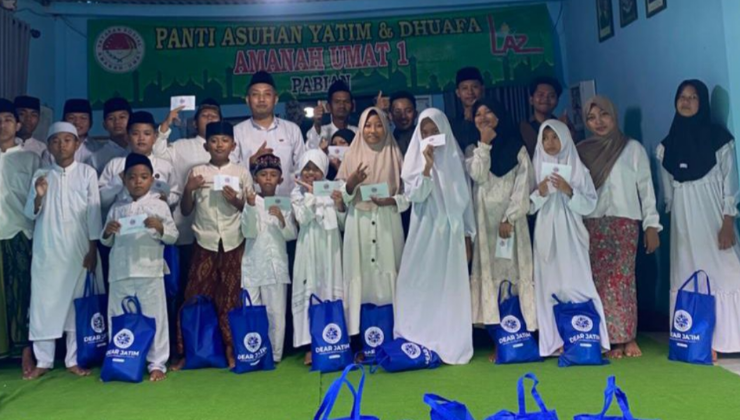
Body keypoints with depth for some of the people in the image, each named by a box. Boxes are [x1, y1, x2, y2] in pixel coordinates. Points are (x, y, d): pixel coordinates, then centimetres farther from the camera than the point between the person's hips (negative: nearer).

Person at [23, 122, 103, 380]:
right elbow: (31, 214, 5)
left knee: (77, 302, 3)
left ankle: (73, 359, 12)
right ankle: (43, 360, 13)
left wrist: (92, 249, -5)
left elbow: (93, 212, -1)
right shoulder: (41, 176, 6)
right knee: (44, 302, 3)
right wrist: (38, 196, -15)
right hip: (47, 250, 2)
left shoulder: (87, 173, 1)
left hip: (78, 249, -1)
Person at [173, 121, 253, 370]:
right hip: (205, 242, 1)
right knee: (195, 296, 1)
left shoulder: (242, 174, 5)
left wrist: (236, 201, -11)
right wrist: (188, 189, -8)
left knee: (229, 298, 5)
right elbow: (185, 211, 8)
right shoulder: (197, 172, 6)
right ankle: (186, 351, 12)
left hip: (233, 242, 0)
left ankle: (230, 349, 18)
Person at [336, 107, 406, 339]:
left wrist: (391, 201, -12)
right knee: (359, 274, -2)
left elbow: (407, 194, 5)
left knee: (388, 273, -2)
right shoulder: (352, 156, 7)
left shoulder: (395, 156, 7)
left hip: (388, 223, 0)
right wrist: (351, 183, -15)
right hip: (359, 223, 0)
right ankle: (357, 333, 5)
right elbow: (341, 196, 4)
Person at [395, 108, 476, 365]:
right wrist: (427, 167, -20)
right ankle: (420, 341, 11)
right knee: (421, 286, 0)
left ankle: (451, 343, 10)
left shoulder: (456, 158, 6)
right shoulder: (415, 159, 3)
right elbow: (413, 195, -9)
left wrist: (467, 235, 5)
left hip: (452, 232, 1)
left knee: (452, 287, 1)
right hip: (425, 233, -1)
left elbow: (465, 197, 8)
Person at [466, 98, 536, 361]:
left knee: (517, 273, -3)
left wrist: (509, 219, -11)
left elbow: (523, 184, -2)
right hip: (484, 219, 1)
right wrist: (485, 145, -6)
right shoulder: (473, 149, 12)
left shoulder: (516, 147, 7)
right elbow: (478, 176, -7)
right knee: (489, 275, -2)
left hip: (512, 218, -1)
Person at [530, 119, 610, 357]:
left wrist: (569, 191, -15)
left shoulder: (578, 169, 3)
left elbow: (590, 205, -1)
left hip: (571, 236, -1)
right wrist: (539, 193, -12)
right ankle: (554, 341, 6)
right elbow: (529, 207, 6)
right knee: (548, 286, 1)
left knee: (577, 285, -5)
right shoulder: (537, 168, 7)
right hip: (546, 237, 2)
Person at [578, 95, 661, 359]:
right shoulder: (582, 151, 11)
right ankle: (615, 340, 3)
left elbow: (646, 188, 3)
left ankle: (628, 338, 1)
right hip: (592, 225, 2)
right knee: (600, 281, -3)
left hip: (624, 223, -2)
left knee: (621, 279, -9)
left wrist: (651, 225, -3)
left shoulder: (633, 148, 5)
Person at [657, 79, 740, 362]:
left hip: (713, 214, -3)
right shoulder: (667, 145, 8)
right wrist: (672, 221, 6)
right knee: (688, 277, 3)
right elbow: (667, 191, 10)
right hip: (684, 219, 3)